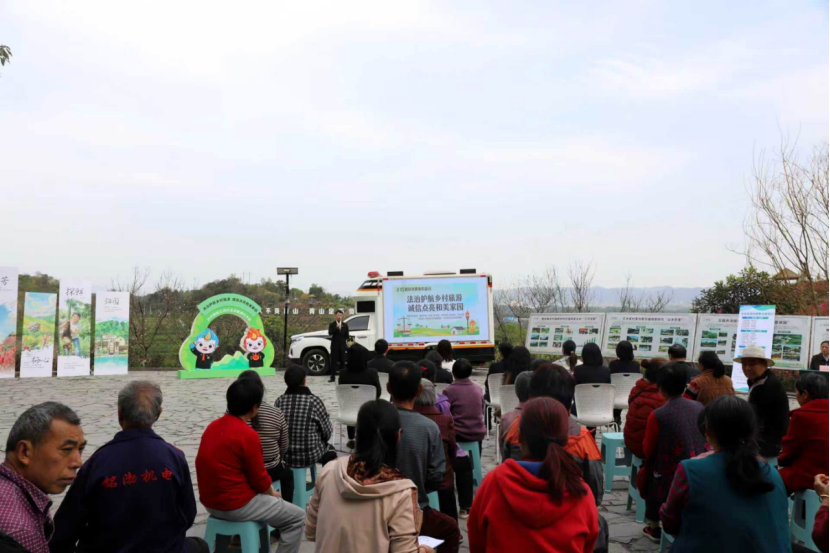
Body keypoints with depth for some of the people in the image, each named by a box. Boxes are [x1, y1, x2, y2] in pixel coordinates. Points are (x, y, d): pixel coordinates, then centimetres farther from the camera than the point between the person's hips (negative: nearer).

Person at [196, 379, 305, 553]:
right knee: (297, 518, 5)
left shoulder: (213, 426, 3)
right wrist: (272, 493, 8)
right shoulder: (248, 435, -22)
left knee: (265, 498, 34)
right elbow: (260, 480, -14)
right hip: (236, 505, -9)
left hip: (210, 501, 9)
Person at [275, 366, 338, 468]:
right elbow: (327, 433, -10)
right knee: (330, 453, 27)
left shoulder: (279, 401, -9)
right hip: (310, 456, -4)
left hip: (283, 456, 4)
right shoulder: (314, 401, -19)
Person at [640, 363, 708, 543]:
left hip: (673, 478, -4)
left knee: (647, 472, 22)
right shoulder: (699, 408, -1)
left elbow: (648, 450, -3)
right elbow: (706, 441, 14)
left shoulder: (657, 415, -16)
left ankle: (653, 528, 27)